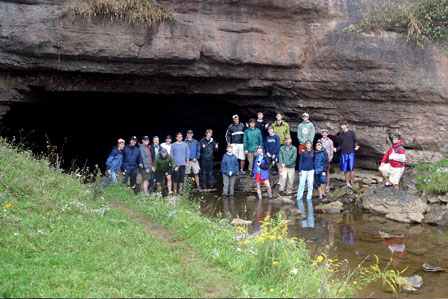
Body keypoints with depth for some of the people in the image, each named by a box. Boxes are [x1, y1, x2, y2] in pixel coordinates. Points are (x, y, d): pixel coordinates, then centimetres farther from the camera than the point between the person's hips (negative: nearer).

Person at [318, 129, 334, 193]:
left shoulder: (330, 141, 3)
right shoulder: (319, 141, 9)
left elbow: (332, 150, 3)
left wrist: (330, 158, -5)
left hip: (327, 159, -2)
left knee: (327, 172, -1)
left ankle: (327, 187, 3)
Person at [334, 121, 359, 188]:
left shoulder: (351, 133, 5)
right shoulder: (340, 135, 14)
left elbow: (355, 141, 5)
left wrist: (356, 146, -15)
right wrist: (336, 149, -1)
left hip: (351, 153, -3)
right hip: (343, 153, 3)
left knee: (351, 168, -8)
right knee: (345, 169, 1)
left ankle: (352, 182, -1)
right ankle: (347, 183, 8)